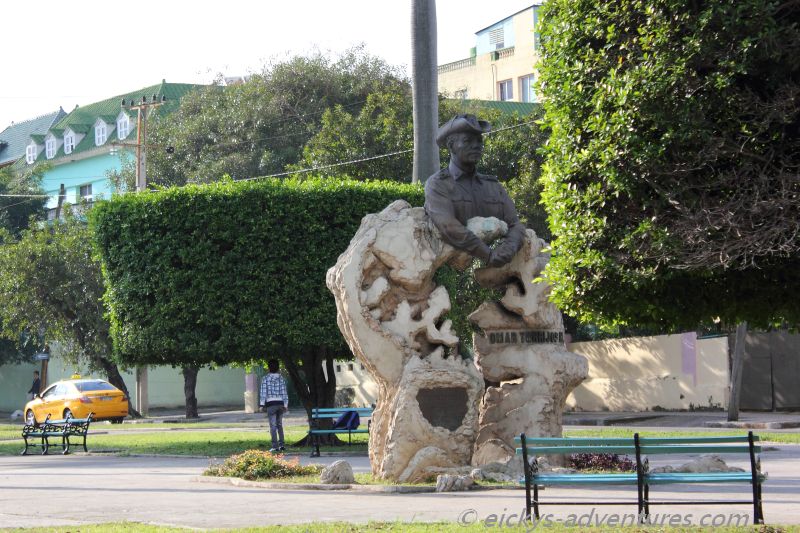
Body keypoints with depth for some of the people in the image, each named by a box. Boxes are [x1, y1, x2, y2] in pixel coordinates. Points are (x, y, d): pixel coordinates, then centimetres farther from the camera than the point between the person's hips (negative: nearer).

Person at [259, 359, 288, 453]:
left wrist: (262, 404, -3)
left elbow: (263, 392, -7)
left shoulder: (265, 379, -5)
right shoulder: (281, 378, 4)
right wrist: (285, 404, 9)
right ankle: (281, 445, 13)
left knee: (273, 426, -3)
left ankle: (275, 446, -7)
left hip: (271, 403, -4)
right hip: (280, 403, 4)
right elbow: (284, 392, 4)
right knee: (279, 425, 15)